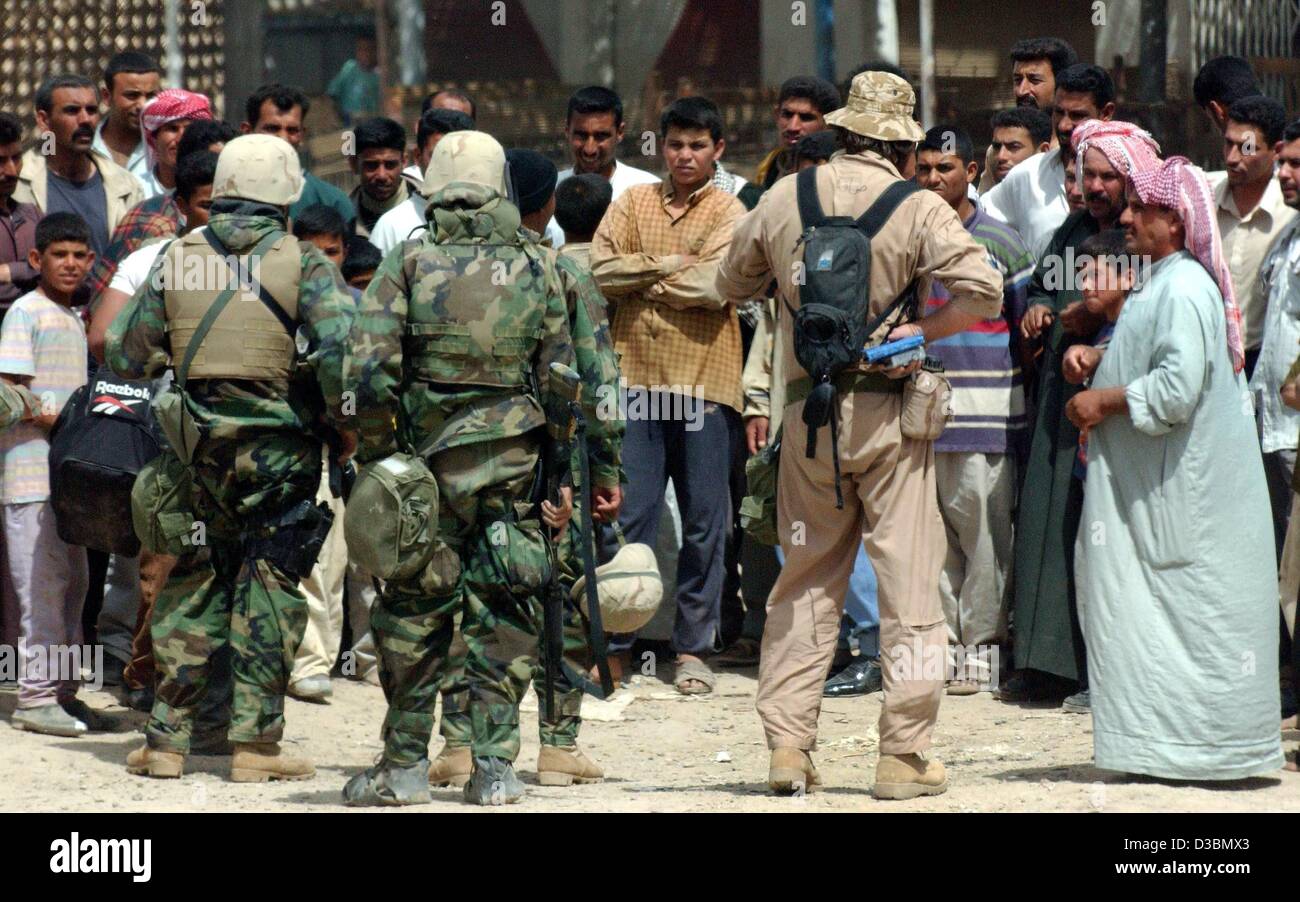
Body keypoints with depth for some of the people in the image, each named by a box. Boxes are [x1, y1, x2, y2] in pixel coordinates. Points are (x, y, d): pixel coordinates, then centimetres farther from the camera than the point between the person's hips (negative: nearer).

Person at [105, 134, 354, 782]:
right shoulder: (301, 262, -6)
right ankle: (255, 742, 2)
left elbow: (125, 356, 7)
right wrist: (345, 425, -5)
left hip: (199, 451, 3)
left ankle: (167, 738, 12)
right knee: (269, 590, 4)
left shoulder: (176, 259, 4)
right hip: (279, 449, -3)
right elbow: (342, 347, -18)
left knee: (192, 588, 12)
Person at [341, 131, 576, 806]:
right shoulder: (535, 270, 4)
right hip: (513, 469, 1)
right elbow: (561, 382, 5)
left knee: (412, 617, 7)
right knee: (504, 619, 7)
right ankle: (493, 767, 4)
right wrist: (562, 478, 11)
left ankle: (405, 766, 10)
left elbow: (368, 371, -11)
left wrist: (375, 458, -3)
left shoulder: (408, 263, -4)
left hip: (427, 464, -1)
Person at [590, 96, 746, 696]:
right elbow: (602, 270, -1)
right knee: (628, 517, -1)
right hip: (638, 375, 1)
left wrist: (641, 279, -4)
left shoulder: (729, 213, 3)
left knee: (704, 523, 3)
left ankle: (693, 649, 10)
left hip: (705, 381, -1)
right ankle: (611, 645, 4)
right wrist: (667, 264, -9)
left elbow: (715, 286, -12)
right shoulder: (632, 204, 12)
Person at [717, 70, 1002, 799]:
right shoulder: (918, 210, -7)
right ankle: (905, 757, 1)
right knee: (909, 582, 1)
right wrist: (921, 331, -6)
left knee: (806, 581, 14)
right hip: (888, 410, -4)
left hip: (807, 409, 4)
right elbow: (983, 292, -18)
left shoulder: (782, 199, 4)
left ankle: (787, 744, 9)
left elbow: (733, 285, 17)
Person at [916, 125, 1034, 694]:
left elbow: (1029, 328, 7)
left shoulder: (1000, 243, 4)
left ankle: (980, 648, 4)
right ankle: (938, 645, 11)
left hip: (985, 416, -3)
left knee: (983, 534, -3)